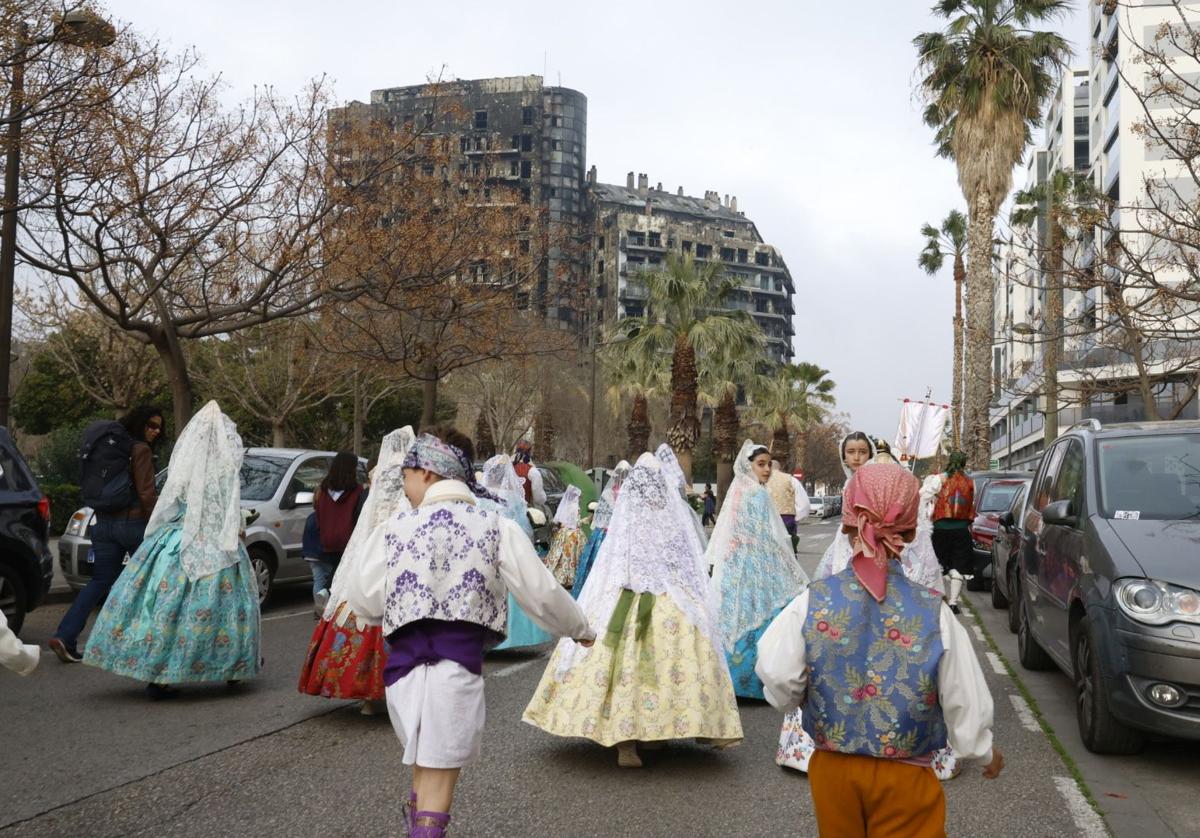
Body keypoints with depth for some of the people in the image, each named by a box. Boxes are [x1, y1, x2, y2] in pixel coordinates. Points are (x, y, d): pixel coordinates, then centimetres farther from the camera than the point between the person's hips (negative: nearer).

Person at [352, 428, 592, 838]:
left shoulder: (393, 528, 2)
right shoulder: (497, 527, -1)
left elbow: (369, 596, 4)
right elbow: (541, 592, 1)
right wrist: (579, 630, 18)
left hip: (404, 661, 2)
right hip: (459, 664, -2)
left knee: (422, 769, 24)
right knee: (439, 783, 6)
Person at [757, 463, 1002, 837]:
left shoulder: (811, 602, -14)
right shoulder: (934, 612, -16)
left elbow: (779, 685, -12)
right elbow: (965, 699, -8)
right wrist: (985, 752, 13)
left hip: (833, 770, 2)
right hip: (905, 779, -2)